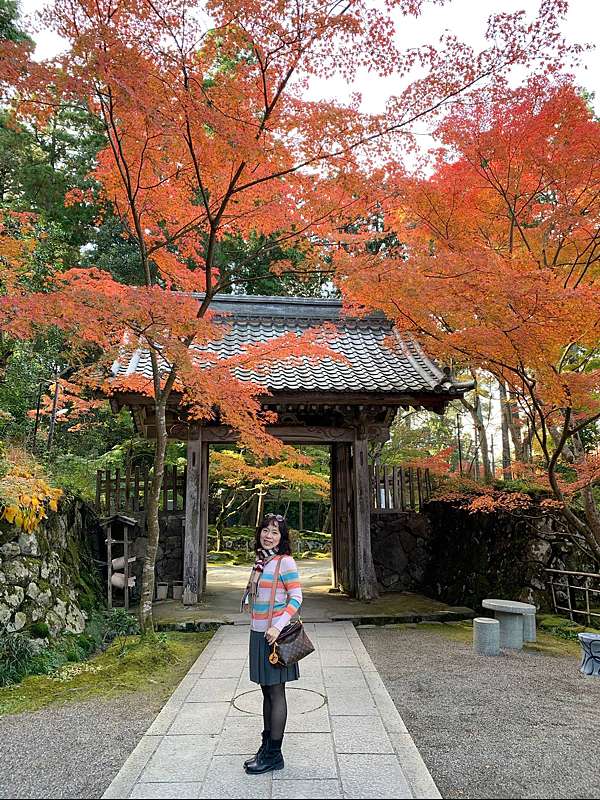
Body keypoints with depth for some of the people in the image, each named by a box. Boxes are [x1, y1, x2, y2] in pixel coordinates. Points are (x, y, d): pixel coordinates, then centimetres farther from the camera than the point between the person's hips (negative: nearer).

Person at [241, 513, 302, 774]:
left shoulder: (285, 562, -13)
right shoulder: (260, 560, 9)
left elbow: (296, 598, -16)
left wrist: (278, 626, -21)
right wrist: (257, 630, 9)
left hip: (275, 634, -8)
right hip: (258, 633, 8)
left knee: (276, 692, 2)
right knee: (267, 691, 16)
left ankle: (274, 755, 13)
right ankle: (266, 747, 28)